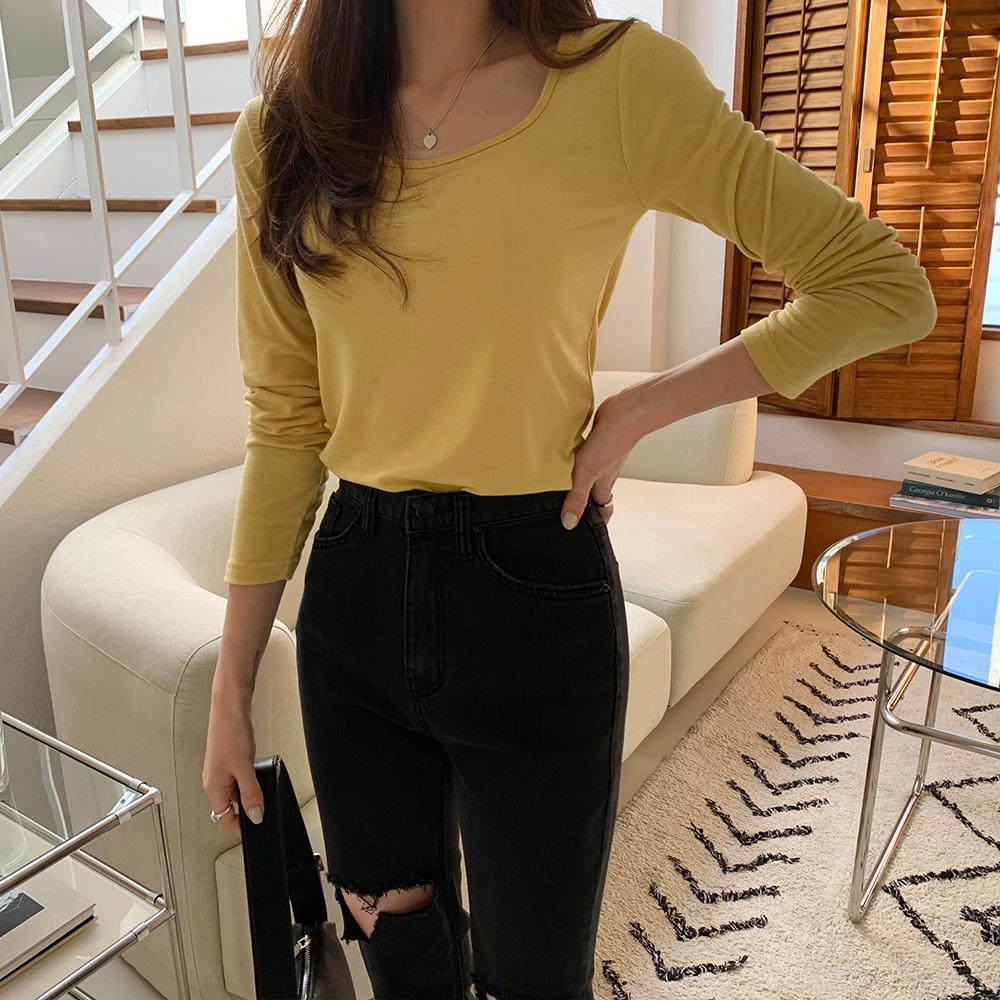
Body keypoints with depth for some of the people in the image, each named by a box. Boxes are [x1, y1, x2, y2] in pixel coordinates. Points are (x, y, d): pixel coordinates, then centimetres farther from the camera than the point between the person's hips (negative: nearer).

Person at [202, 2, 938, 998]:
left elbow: (886, 286, -3)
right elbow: (284, 428, 3)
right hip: (354, 597, 4)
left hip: (532, 595, -3)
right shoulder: (280, 133, 2)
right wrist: (231, 693, 4)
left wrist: (636, 411, -10)